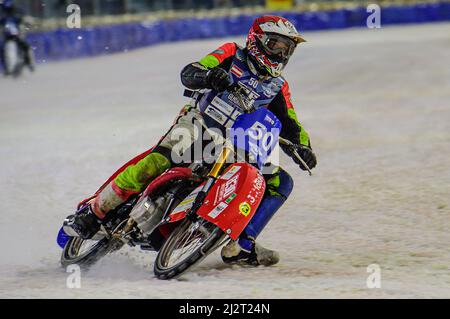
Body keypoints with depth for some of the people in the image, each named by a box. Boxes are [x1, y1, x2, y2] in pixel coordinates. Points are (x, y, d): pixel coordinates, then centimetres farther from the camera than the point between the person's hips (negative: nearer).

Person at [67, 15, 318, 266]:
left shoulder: (278, 88, 14)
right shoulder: (233, 55, 5)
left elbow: (290, 128, 10)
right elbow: (188, 74, -5)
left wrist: (303, 149, -12)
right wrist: (209, 75, -29)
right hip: (198, 124, -5)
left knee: (281, 183, -10)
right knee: (155, 163, -32)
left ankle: (240, 246, -14)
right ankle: (96, 210, -20)